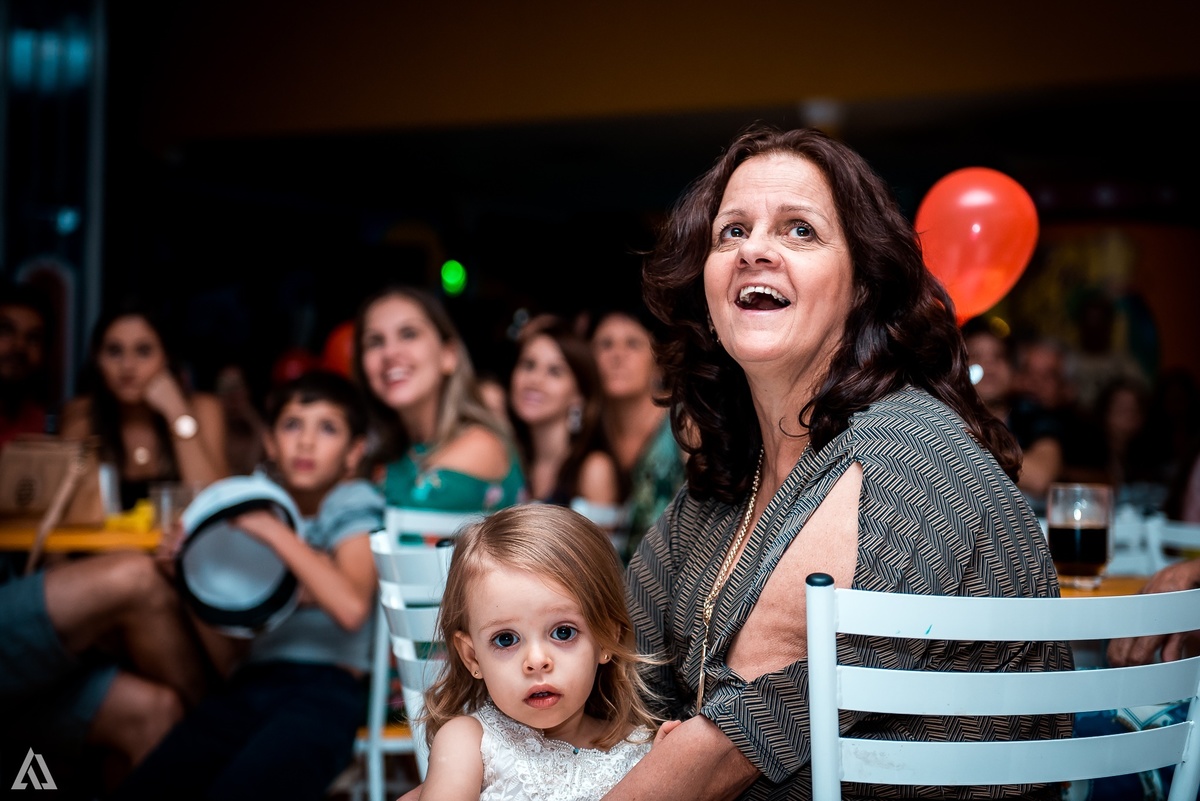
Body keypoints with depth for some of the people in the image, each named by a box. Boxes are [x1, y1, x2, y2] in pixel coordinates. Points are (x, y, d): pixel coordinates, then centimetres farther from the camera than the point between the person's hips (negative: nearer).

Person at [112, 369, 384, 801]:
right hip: (249, 686, 5)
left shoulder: (354, 507, 10)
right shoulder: (252, 512, 22)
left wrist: (278, 534, -11)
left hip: (325, 689, -5)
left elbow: (351, 608, -14)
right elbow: (230, 660, 17)